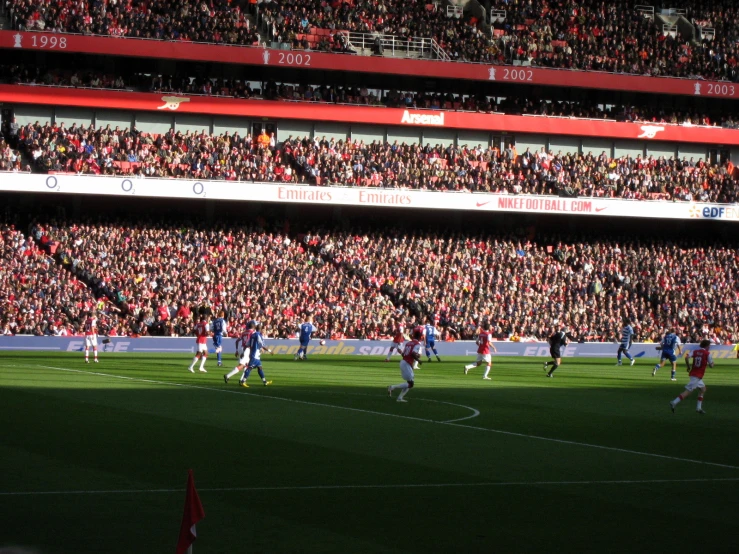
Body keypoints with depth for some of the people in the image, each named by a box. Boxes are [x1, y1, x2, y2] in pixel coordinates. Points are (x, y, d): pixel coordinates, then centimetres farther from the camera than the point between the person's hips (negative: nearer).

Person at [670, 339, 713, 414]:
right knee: (688, 391, -10)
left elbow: (687, 357, -6)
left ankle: (699, 407, 21)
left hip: (693, 373, 8)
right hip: (697, 376, -8)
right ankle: (674, 403, -20)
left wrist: (688, 367, 4)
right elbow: (711, 365, -4)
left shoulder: (695, 352, 8)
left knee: (703, 389, 23)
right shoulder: (707, 354, -6)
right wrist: (712, 362, 19)